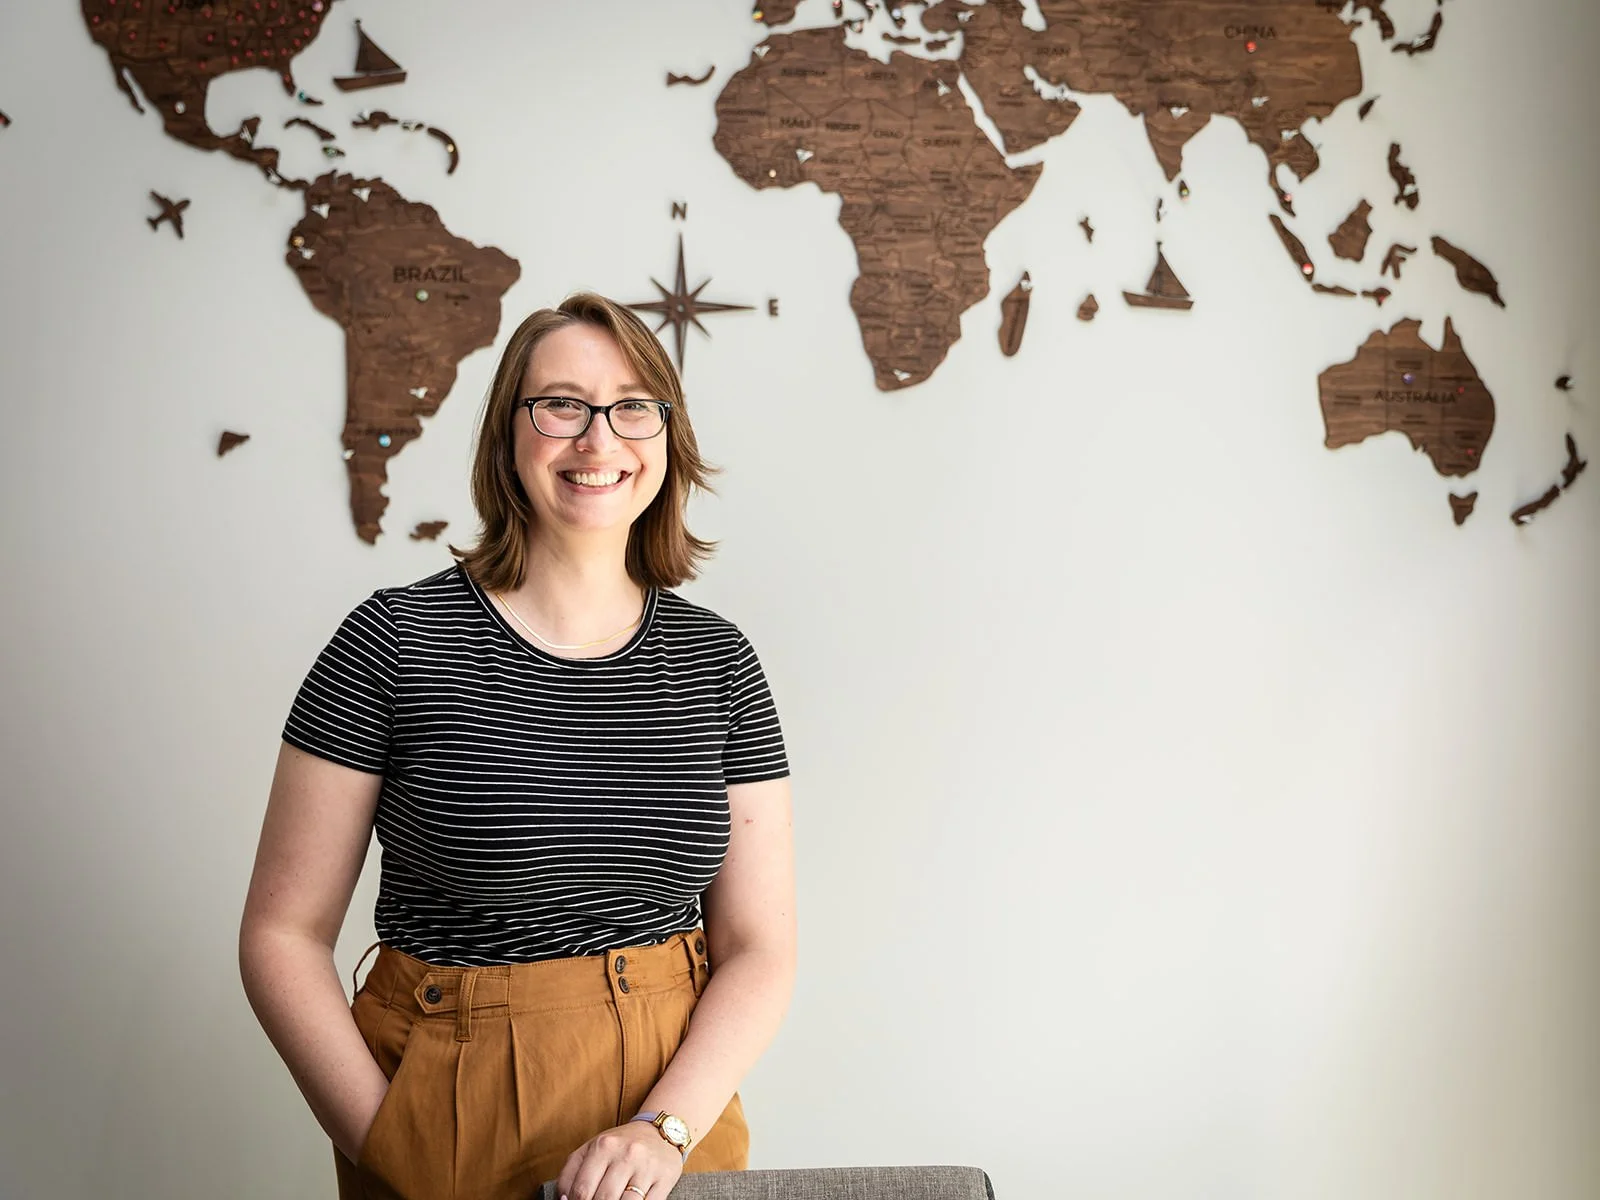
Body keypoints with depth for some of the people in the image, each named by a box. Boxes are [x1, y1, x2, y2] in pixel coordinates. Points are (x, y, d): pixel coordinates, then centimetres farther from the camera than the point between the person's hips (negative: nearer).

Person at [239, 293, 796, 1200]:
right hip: (443, 1124, -2)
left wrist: (664, 1127, -15)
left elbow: (758, 949, -1)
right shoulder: (397, 642, -9)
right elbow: (282, 933, -7)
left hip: (676, 1098, 2)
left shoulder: (717, 662, -1)